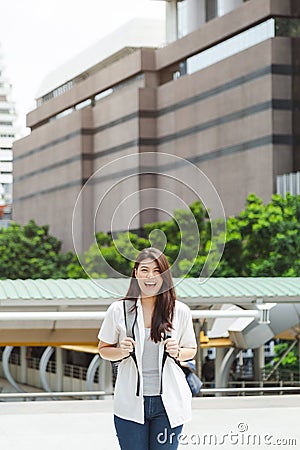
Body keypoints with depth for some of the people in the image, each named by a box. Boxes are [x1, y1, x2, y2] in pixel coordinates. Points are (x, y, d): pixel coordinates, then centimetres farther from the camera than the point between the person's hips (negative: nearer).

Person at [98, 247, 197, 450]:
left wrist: (177, 353, -9)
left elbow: (191, 349, 13)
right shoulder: (119, 310, -1)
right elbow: (104, 349, 10)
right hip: (131, 402, 0)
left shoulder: (180, 311, 1)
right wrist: (122, 352, -11)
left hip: (168, 402, 0)